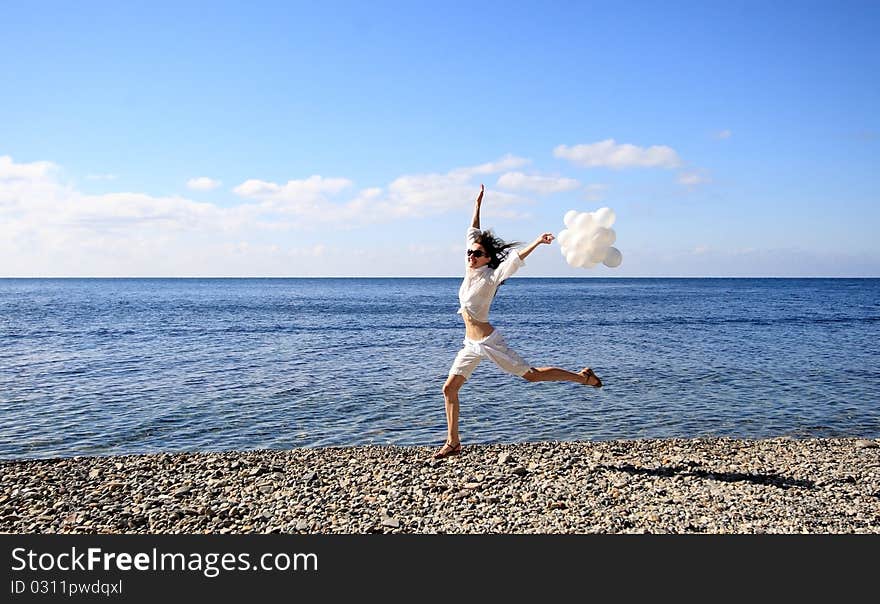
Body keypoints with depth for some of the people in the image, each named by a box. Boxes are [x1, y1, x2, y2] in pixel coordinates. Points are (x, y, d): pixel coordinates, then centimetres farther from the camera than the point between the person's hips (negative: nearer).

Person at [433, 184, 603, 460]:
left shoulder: (490, 278, -12)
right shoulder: (469, 272, 5)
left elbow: (515, 259, -24)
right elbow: (473, 235, 12)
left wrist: (537, 242, -35)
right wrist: (477, 206, 14)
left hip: (489, 342, -7)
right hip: (471, 345, 7)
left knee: (530, 374, -3)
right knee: (449, 388, 3)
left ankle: (582, 376, 14)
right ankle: (453, 443, 11)